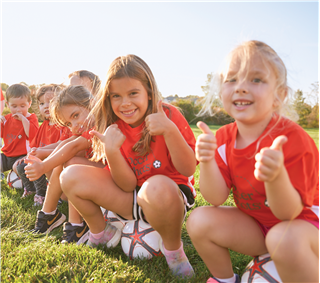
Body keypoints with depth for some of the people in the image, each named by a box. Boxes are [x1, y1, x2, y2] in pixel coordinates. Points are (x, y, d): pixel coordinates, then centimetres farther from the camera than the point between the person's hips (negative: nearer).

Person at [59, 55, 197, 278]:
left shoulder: (169, 115, -14)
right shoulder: (114, 127, -4)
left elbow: (188, 170, -19)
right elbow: (127, 185, -9)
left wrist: (170, 130, -32)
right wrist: (111, 150, -26)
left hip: (172, 194, -4)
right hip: (132, 197, 4)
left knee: (158, 186, -41)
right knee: (71, 176, -10)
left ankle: (173, 250, -10)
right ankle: (101, 233, 14)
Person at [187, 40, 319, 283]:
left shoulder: (293, 138, -25)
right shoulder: (223, 138, -8)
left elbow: (288, 213, -26)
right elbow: (216, 198, -14)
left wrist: (276, 177, -47)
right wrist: (207, 162, -32)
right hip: (254, 225, 5)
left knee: (285, 238, -38)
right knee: (200, 220, -14)